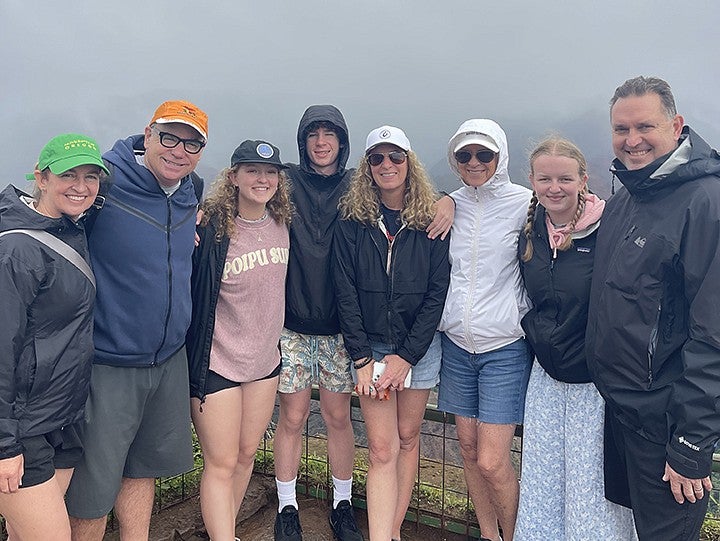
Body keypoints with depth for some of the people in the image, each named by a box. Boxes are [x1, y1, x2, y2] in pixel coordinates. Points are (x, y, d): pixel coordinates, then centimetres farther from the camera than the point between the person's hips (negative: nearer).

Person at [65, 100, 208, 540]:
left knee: (144, 468, 22)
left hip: (170, 360, 6)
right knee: (93, 489, 7)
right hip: (106, 366, -6)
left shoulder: (191, 194, 4)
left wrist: (194, 224, 8)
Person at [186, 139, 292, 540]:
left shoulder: (282, 224, 1)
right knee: (222, 464, 3)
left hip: (266, 358, 6)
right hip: (217, 362, -6)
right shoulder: (210, 228, -18)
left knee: (247, 453, 18)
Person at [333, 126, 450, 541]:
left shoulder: (432, 220, -3)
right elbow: (346, 292, -4)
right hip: (370, 347, 0)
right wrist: (362, 358, -9)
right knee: (382, 449, -1)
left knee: (408, 438, 12)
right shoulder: (352, 221, -2)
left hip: (419, 346, 1)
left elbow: (437, 292, -5)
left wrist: (406, 355, -10)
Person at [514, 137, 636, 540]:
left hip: (596, 380, -5)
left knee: (593, 488, 7)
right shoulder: (530, 233, 3)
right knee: (542, 482, 17)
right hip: (547, 376, 6)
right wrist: (537, 335, 9)